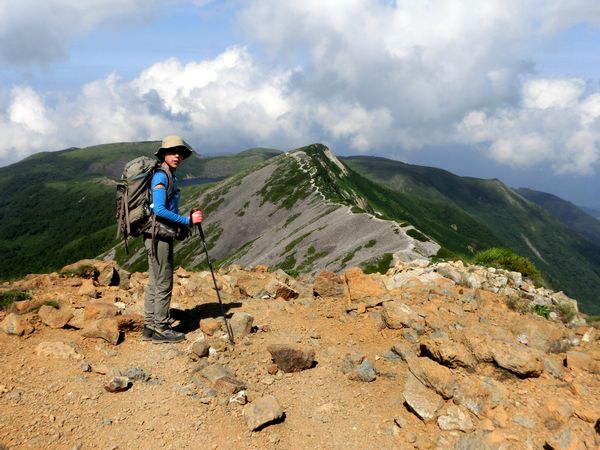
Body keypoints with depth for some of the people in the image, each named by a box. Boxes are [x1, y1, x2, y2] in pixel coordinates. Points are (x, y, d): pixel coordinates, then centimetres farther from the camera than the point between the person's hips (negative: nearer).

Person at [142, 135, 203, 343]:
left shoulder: (170, 177, 16)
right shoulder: (161, 177, -14)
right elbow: (159, 210, -23)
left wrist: (184, 225, 13)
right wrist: (187, 220, -20)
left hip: (160, 235, 10)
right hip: (158, 235, -10)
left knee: (154, 282, 12)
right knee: (163, 283, -4)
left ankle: (149, 327, 19)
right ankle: (161, 329, 4)